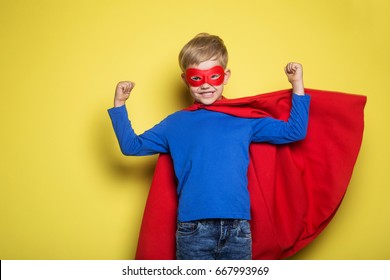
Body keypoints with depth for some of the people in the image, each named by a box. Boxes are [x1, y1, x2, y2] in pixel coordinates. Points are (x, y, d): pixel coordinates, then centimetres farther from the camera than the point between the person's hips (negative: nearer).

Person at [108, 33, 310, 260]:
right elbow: (132, 146, 13)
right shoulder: (176, 124, 11)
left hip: (238, 230, 1)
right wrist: (119, 105, 5)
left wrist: (297, 85, 10)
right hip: (193, 230, 0)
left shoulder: (245, 119, 11)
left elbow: (294, 132, 14)